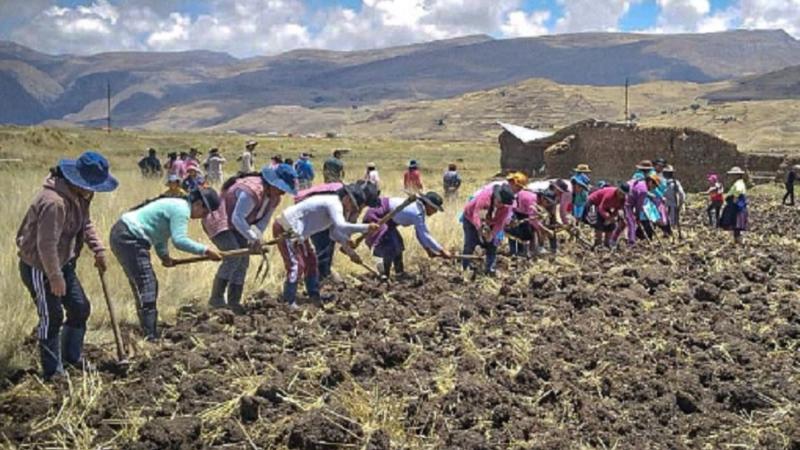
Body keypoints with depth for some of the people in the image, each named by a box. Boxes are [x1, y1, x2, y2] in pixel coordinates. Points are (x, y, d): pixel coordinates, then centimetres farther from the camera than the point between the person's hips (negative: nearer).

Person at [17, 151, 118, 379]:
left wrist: (99, 249, 2)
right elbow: (46, 244, -30)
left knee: (80, 308, 14)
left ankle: (73, 358, 30)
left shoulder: (79, 195, -1)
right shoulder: (54, 201, -32)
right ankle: (52, 372, 14)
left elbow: (86, 223, 14)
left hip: (63, 263, 9)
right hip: (39, 267, -9)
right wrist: (55, 278, -24)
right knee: (52, 317, 0)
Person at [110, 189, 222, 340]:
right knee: (146, 285, -13)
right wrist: (205, 250, -21)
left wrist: (164, 256, 0)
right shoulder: (182, 209, -15)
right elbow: (179, 240, -26)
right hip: (128, 237, -11)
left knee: (148, 284, 13)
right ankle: (150, 336, -16)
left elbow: (160, 234, 16)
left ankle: (151, 334, 18)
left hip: (123, 236, 11)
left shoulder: (177, 206, 17)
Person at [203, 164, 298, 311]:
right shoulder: (252, 192, -31)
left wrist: (256, 238, -18)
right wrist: (253, 238, -32)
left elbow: (264, 221, -1)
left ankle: (233, 302, 9)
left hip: (235, 226, 10)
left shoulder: (275, 198, -1)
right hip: (218, 221, -10)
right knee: (233, 256, -23)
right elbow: (237, 218, -32)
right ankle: (216, 298, -16)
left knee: (243, 260, 3)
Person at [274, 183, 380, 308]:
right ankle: (289, 302, -9)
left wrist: (349, 250, 7)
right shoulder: (334, 204, -24)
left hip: (295, 231, 11)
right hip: (285, 229, -11)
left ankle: (314, 296, 30)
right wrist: (366, 227, -39)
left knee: (310, 260, 19)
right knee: (297, 265, -15)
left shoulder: (335, 204, 7)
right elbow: (341, 226, -40)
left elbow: (335, 232, 14)